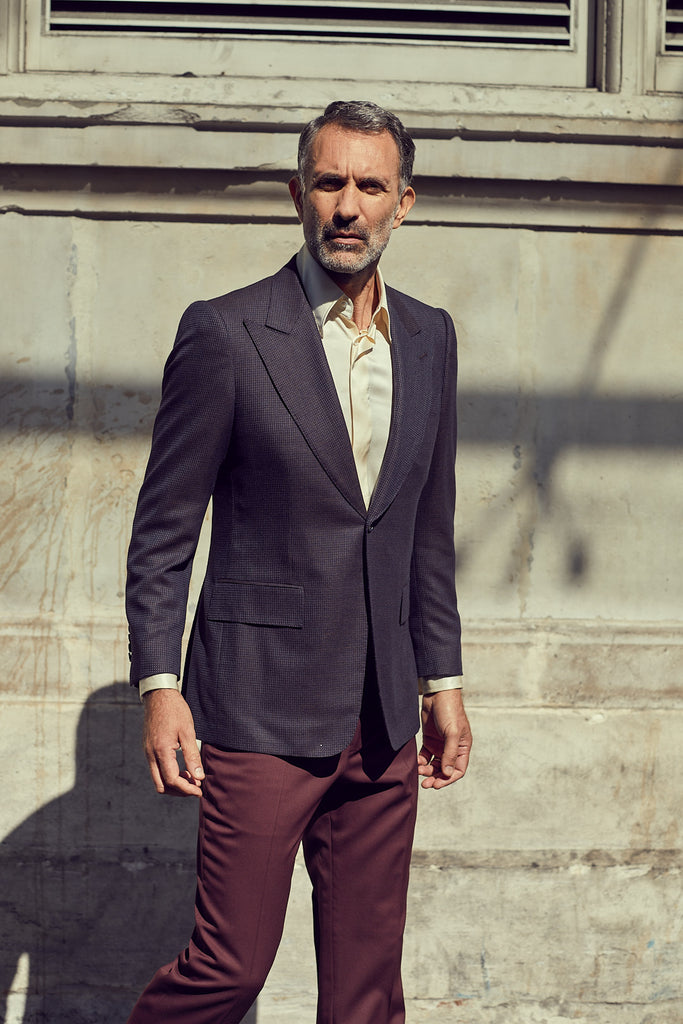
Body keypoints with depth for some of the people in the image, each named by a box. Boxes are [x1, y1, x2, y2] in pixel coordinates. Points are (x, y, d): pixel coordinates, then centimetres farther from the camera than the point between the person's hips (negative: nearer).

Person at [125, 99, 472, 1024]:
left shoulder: (430, 338, 10)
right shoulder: (225, 333, -7)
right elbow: (163, 531, -4)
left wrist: (443, 680, 15)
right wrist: (159, 686, -11)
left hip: (383, 721, 5)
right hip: (262, 710, -5)